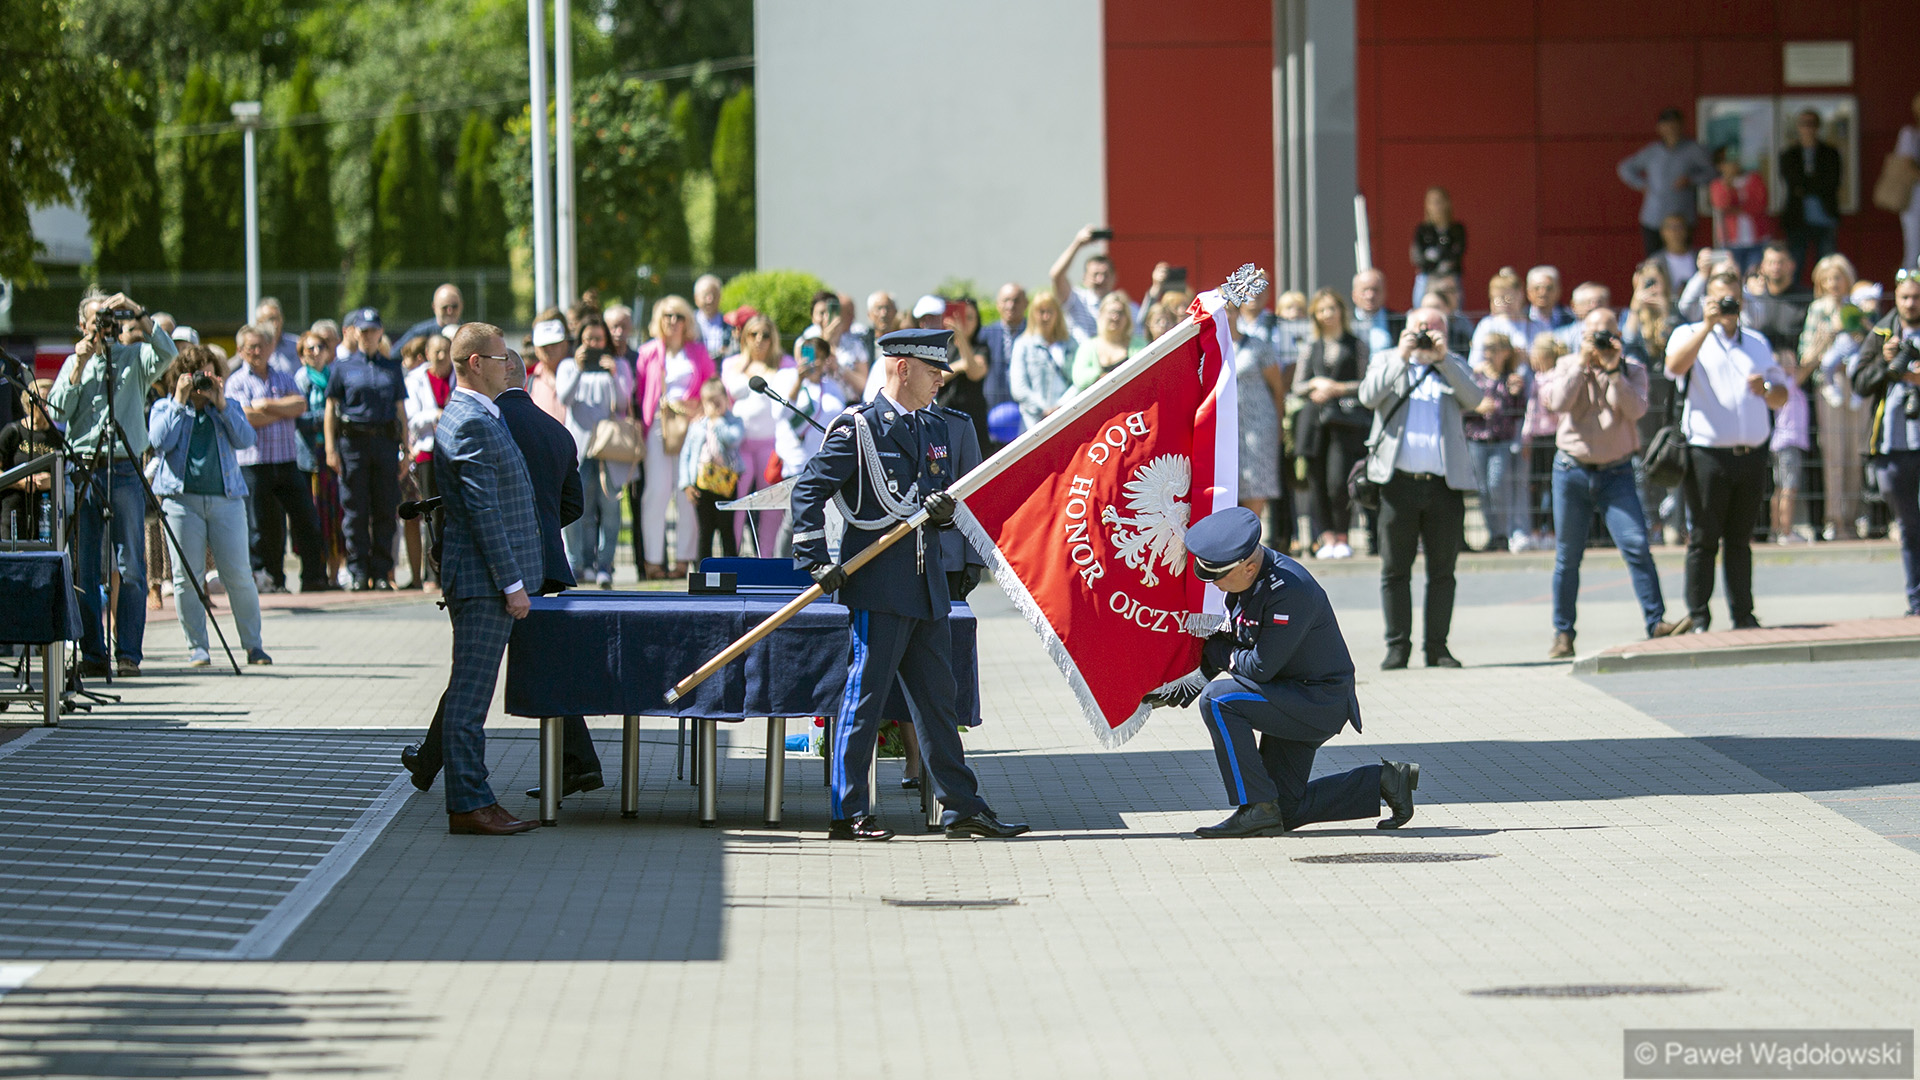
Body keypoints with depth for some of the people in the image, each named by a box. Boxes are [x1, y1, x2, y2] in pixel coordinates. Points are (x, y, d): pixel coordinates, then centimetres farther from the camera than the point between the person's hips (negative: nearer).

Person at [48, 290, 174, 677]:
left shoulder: (134, 358, 10)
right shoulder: (74, 364, 16)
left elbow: (167, 353, -10)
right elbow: (57, 413, 4)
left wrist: (139, 316, -16)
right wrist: (79, 368, -3)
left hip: (125, 471, -2)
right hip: (83, 469, 2)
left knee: (131, 569, -6)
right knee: (84, 569, 0)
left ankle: (128, 653, -2)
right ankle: (92, 654, 5)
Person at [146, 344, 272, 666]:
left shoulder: (229, 407, 16)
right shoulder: (164, 407, 11)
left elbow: (245, 439, -1)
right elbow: (159, 440, -7)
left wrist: (221, 404, -7)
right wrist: (179, 403, -7)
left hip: (226, 498, 1)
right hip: (182, 499, -1)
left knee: (238, 575, -3)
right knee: (186, 577, -3)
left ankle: (253, 644, 6)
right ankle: (197, 648, 6)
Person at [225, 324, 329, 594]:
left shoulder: (284, 378, 15)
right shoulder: (237, 382, 2)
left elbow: (301, 405, -1)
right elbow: (247, 417, -13)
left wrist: (268, 405, -11)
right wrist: (285, 410, -4)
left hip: (287, 460, 4)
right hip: (254, 462, -4)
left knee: (306, 520, -1)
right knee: (260, 526, -2)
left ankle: (314, 577, 4)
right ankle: (263, 578, 7)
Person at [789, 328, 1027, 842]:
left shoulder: (936, 428, 16)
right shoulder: (858, 429, -7)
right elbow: (809, 490, -7)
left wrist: (946, 508, -2)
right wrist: (816, 561, -12)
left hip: (928, 585, 7)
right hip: (878, 584, -7)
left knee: (938, 697, 11)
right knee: (865, 695, -4)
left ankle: (962, 806, 16)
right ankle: (848, 813, 0)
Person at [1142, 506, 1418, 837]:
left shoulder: (1290, 590, -28)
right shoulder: (1245, 582, 0)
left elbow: (1260, 667, -27)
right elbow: (1227, 656, 12)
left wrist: (1213, 650, -11)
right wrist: (1185, 688, 0)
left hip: (1319, 703, -10)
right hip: (1293, 703, 10)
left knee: (1216, 700, -25)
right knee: (1284, 813, 9)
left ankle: (1258, 809, -18)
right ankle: (1382, 782, 19)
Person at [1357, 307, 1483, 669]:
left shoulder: (1454, 367, 16)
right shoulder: (1386, 362, 13)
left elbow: (1473, 398, -3)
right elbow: (1368, 397, -6)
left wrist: (1443, 358, -10)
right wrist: (1401, 357, -11)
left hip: (1445, 486, 1)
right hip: (1399, 482, -1)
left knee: (1442, 571, 3)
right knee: (1395, 570, 1)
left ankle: (1437, 646, 9)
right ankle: (1397, 647, 6)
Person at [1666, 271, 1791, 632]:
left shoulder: (1757, 343, 20)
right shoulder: (1691, 335, 6)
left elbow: (1782, 396, 19)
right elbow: (1675, 366, -17)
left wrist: (1765, 390, -4)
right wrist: (1708, 326, -19)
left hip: (1751, 455, 4)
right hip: (1708, 455, -4)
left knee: (1741, 540, 9)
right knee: (1704, 539, -3)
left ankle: (1743, 614, 13)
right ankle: (1697, 618, 0)